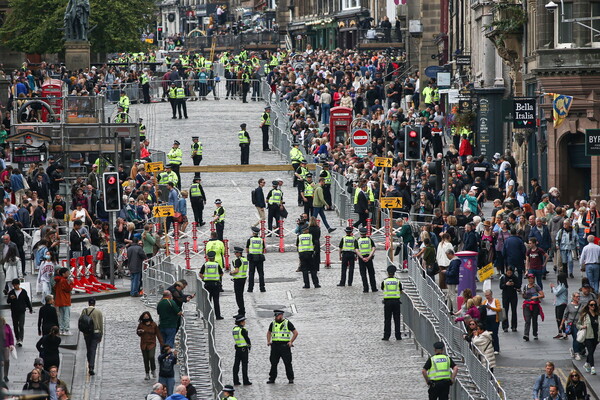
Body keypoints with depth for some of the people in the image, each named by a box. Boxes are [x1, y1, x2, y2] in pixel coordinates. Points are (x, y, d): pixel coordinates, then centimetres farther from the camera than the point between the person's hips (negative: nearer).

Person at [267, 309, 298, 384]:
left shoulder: (287, 323, 0)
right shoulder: (273, 323, 12)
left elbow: (295, 333, 2)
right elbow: (269, 333, 27)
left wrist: (291, 342, -6)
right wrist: (268, 341, 12)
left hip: (284, 345, -4)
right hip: (275, 345, 4)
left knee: (287, 363, -4)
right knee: (273, 363, 3)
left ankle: (290, 379, 1)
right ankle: (272, 378, 9)